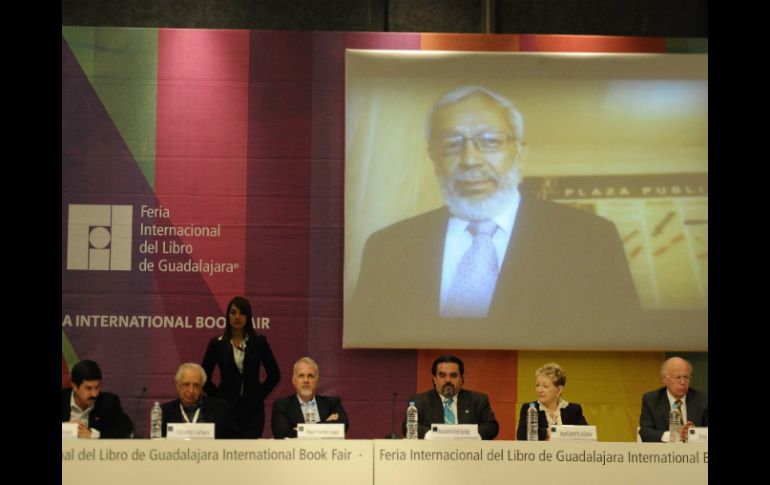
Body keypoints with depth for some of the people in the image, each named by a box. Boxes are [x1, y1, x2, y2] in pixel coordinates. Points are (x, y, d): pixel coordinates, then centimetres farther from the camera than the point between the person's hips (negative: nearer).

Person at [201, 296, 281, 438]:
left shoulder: (259, 342, 3)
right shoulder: (216, 344, 3)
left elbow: (274, 374, 9)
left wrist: (260, 394, 5)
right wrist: (217, 396, 4)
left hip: (253, 409, 0)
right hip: (226, 407, 0)